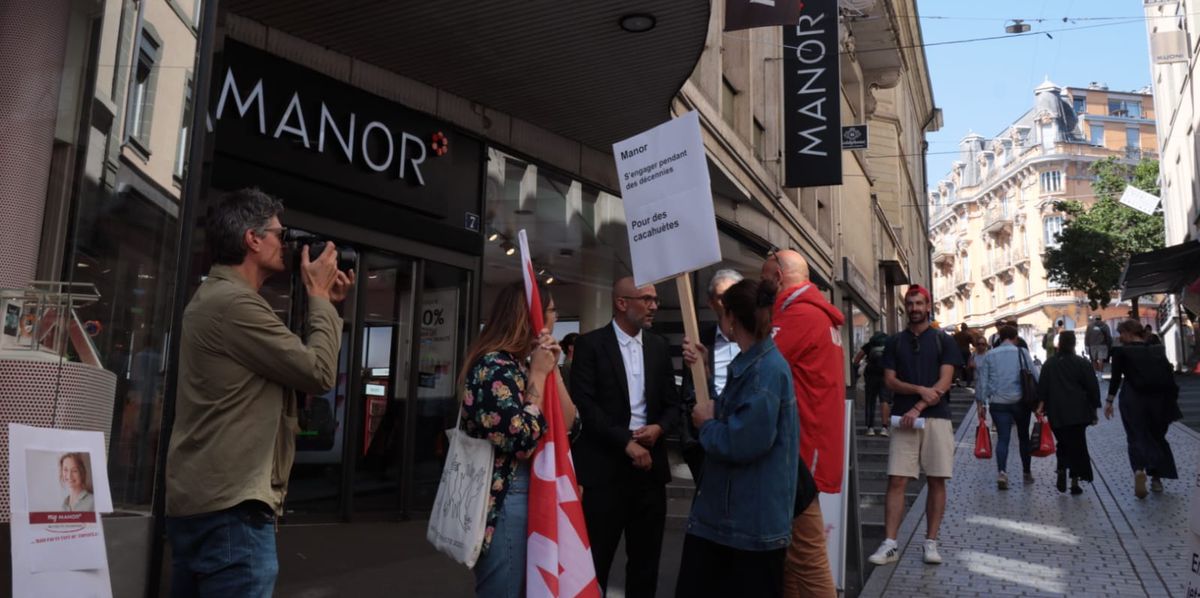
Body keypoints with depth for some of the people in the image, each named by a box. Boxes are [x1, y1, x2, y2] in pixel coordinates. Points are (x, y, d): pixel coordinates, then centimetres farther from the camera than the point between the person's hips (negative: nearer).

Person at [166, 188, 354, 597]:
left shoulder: (214, 296, 17)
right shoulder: (234, 303, -17)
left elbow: (295, 359, 18)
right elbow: (320, 374, -15)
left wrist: (321, 303, 12)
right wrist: (320, 297, -4)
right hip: (231, 508, -11)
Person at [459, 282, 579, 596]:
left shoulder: (520, 366, 9)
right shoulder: (493, 367, -17)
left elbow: (570, 425, 7)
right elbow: (523, 441, -25)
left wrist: (551, 369, -2)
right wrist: (538, 375, -17)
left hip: (525, 498, 9)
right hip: (502, 504, -9)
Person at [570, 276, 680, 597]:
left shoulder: (659, 346, 10)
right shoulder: (590, 344, -5)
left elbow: (672, 402, 12)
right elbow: (584, 404, -12)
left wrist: (659, 427, -9)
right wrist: (625, 442, -16)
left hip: (649, 463, 5)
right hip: (605, 465, -4)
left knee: (646, 558, 14)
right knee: (596, 558, 6)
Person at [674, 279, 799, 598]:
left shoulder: (767, 370, -22)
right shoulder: (749, 364, 11)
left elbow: (742, 443, -28)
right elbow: (727, 413, 15)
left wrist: (707, 425, -9)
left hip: (752, 520, -10)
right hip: (724, 511, 10)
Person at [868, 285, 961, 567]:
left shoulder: (943, 341, 6)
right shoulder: (895, 342, 11)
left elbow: (944, 383, -3)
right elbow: (889, 380, 4)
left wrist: (918, 407, -13)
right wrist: (919, 389, -12)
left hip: (936, 417, -1)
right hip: (904, 419, 1)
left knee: (936, 481, 2)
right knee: (896, 481, -4)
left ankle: (931, 542, 12)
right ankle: (890, 544, -3)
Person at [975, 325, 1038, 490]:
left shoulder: (989, 355, 4)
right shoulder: (1023, 353, 1)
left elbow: (982, 381, 2)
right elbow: (1035, 377, -2)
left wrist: (980, 404, 6)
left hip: (998, 403, 0)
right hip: (1020, 401, 0)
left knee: (1002, 438, 1)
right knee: (1023, 436, 16)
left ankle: (1001, 472, -18)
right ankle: (1027, 473, 24)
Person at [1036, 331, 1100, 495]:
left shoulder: (1049, 364, 3)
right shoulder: (1082, 363, -2)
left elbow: (1042, 387, 1)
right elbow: (1092, 387, -1)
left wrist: (1041, 404, 5)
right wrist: (1095, 410, 6)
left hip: (1056, 412, 2)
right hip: (1078, 412, -1)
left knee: (1063, 443, 16)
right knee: (1077, 444, 5)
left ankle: (1062, 472, -4)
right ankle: (1075, 482, 3)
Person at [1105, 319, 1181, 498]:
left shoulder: (1121, 351, -1)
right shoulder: (1158, 349, 10)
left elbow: (1116, 377, -5)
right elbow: (1169, 375, 6)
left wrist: (1109, 400, -2)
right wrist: (1173, 399, 8)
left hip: (1133, 399, -4)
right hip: (1159, 398, 4)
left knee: (1137, 437, -1)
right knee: (1157, 436, 18)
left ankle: (1139, 470, -27)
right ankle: (1156, 478, 17)